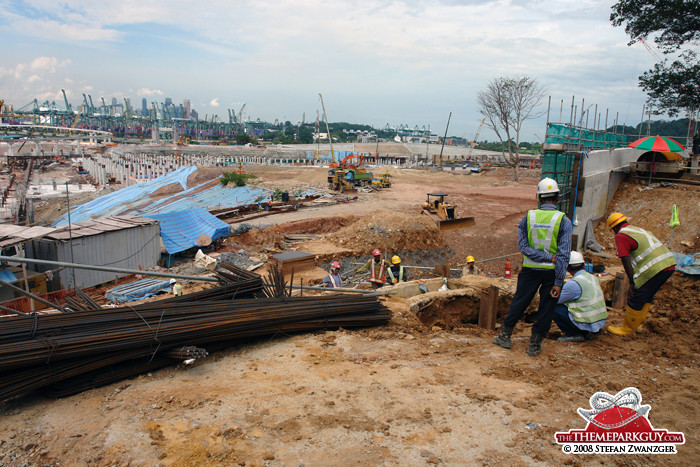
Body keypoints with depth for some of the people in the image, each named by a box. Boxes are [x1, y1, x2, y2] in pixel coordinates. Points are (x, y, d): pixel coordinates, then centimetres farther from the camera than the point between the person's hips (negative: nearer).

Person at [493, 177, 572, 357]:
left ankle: (505, 336, 26)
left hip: (530, 270, 2)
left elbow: (522, 246, -10)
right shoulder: (563, 220, -9)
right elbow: (564, 254, -13)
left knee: (518, 303, 15)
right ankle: (535, 345, 18)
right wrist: (558, 283, -11)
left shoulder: (528, 217, -3)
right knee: (546, 308, 11)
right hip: (552, 272, -2)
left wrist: (548, 257, -11)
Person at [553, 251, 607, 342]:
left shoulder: (573, 284, -19)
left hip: (587, 324, -8)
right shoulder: (593, 278, 7)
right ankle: (586, 333, 15)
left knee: (554, 307, -4)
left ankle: (574, 334, -2)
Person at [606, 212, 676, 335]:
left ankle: (628, 329, 16)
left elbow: (626, 261, -9)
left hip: (653, 269, -9)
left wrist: (632, 282, -6)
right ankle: (638, 324, 35)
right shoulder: (640, 229, 25)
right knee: (646, 298, 23)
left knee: (635, 300, 4)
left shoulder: (621, 236, -2)